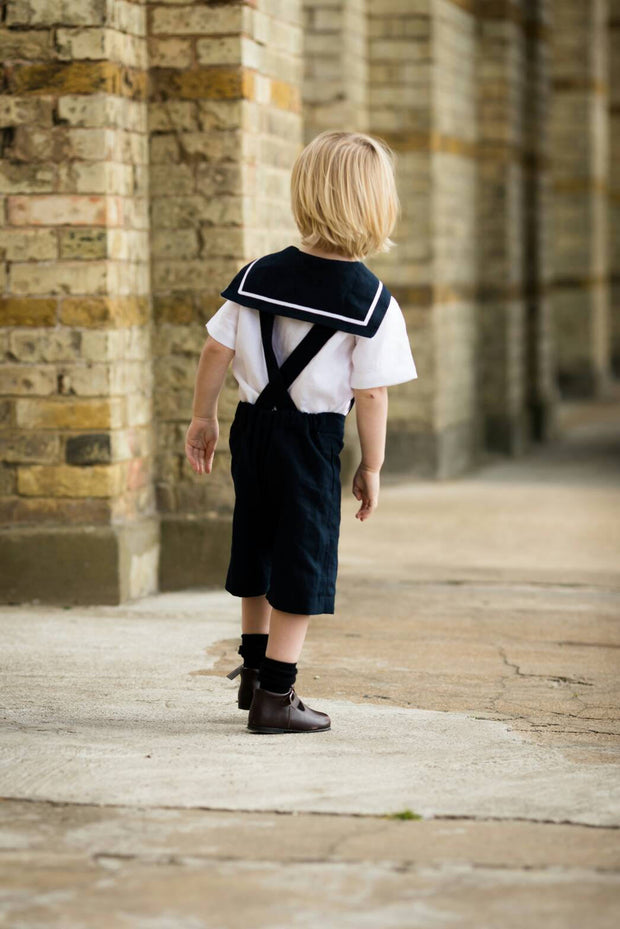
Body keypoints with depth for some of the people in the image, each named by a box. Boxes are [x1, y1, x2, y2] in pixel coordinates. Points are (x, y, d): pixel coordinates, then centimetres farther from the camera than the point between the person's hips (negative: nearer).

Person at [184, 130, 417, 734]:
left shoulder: (260, 274, -1)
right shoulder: (371, 302, -12)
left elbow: (217, 350, 1)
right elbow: (371, 394, -12)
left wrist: (203, 418, 13)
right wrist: (371, 467, -2)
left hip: (253, 426, 5)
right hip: (311, 438, -5)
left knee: (256, 546, 19)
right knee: (304, 559, 3)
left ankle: (255, 671, 35)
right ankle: (275, 695, 2)